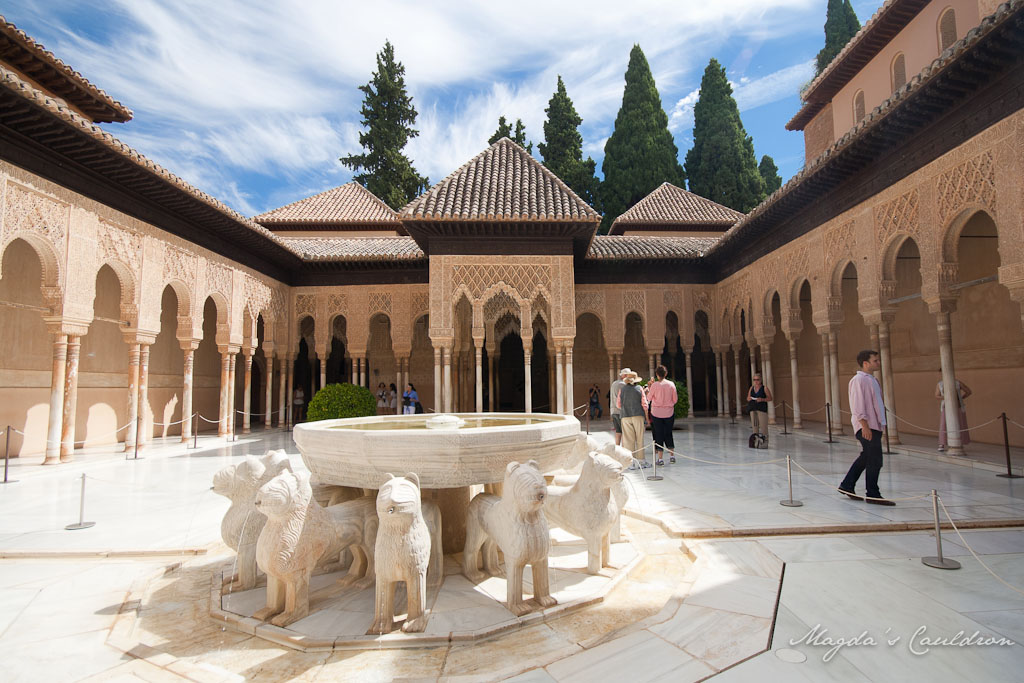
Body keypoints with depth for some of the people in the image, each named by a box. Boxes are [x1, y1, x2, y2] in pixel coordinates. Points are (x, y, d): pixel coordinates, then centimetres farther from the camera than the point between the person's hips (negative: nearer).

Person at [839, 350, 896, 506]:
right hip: (867, 427, -10)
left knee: (865, 458, 15)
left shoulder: (872, 379, 17)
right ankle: (873, 495, 5)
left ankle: (847, 486, 24)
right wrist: (865, 426, -23)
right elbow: (857, 406, -19)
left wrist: (881, 423, 20)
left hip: (875, 426, 10)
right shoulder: (859, 380, -13)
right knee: (875, 461, -5)